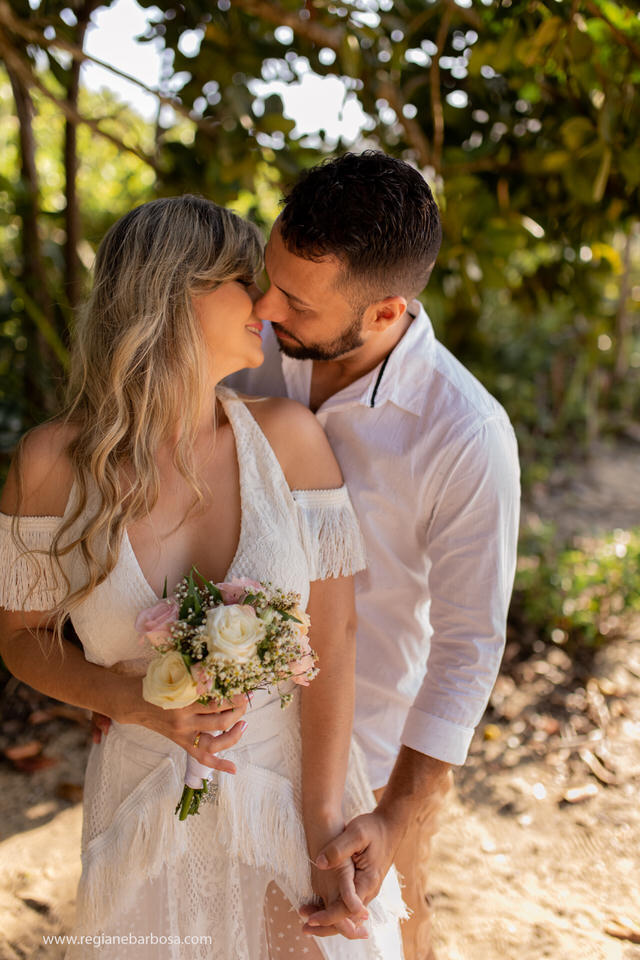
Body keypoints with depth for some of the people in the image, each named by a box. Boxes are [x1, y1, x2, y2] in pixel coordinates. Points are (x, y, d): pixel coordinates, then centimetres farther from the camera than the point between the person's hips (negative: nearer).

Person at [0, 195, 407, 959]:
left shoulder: (287, 437, -14)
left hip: (294, 780, 1)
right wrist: (134, 700, -19)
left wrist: (323, 825, -10)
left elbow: (332, 640, -10)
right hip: (151, 804, 0)